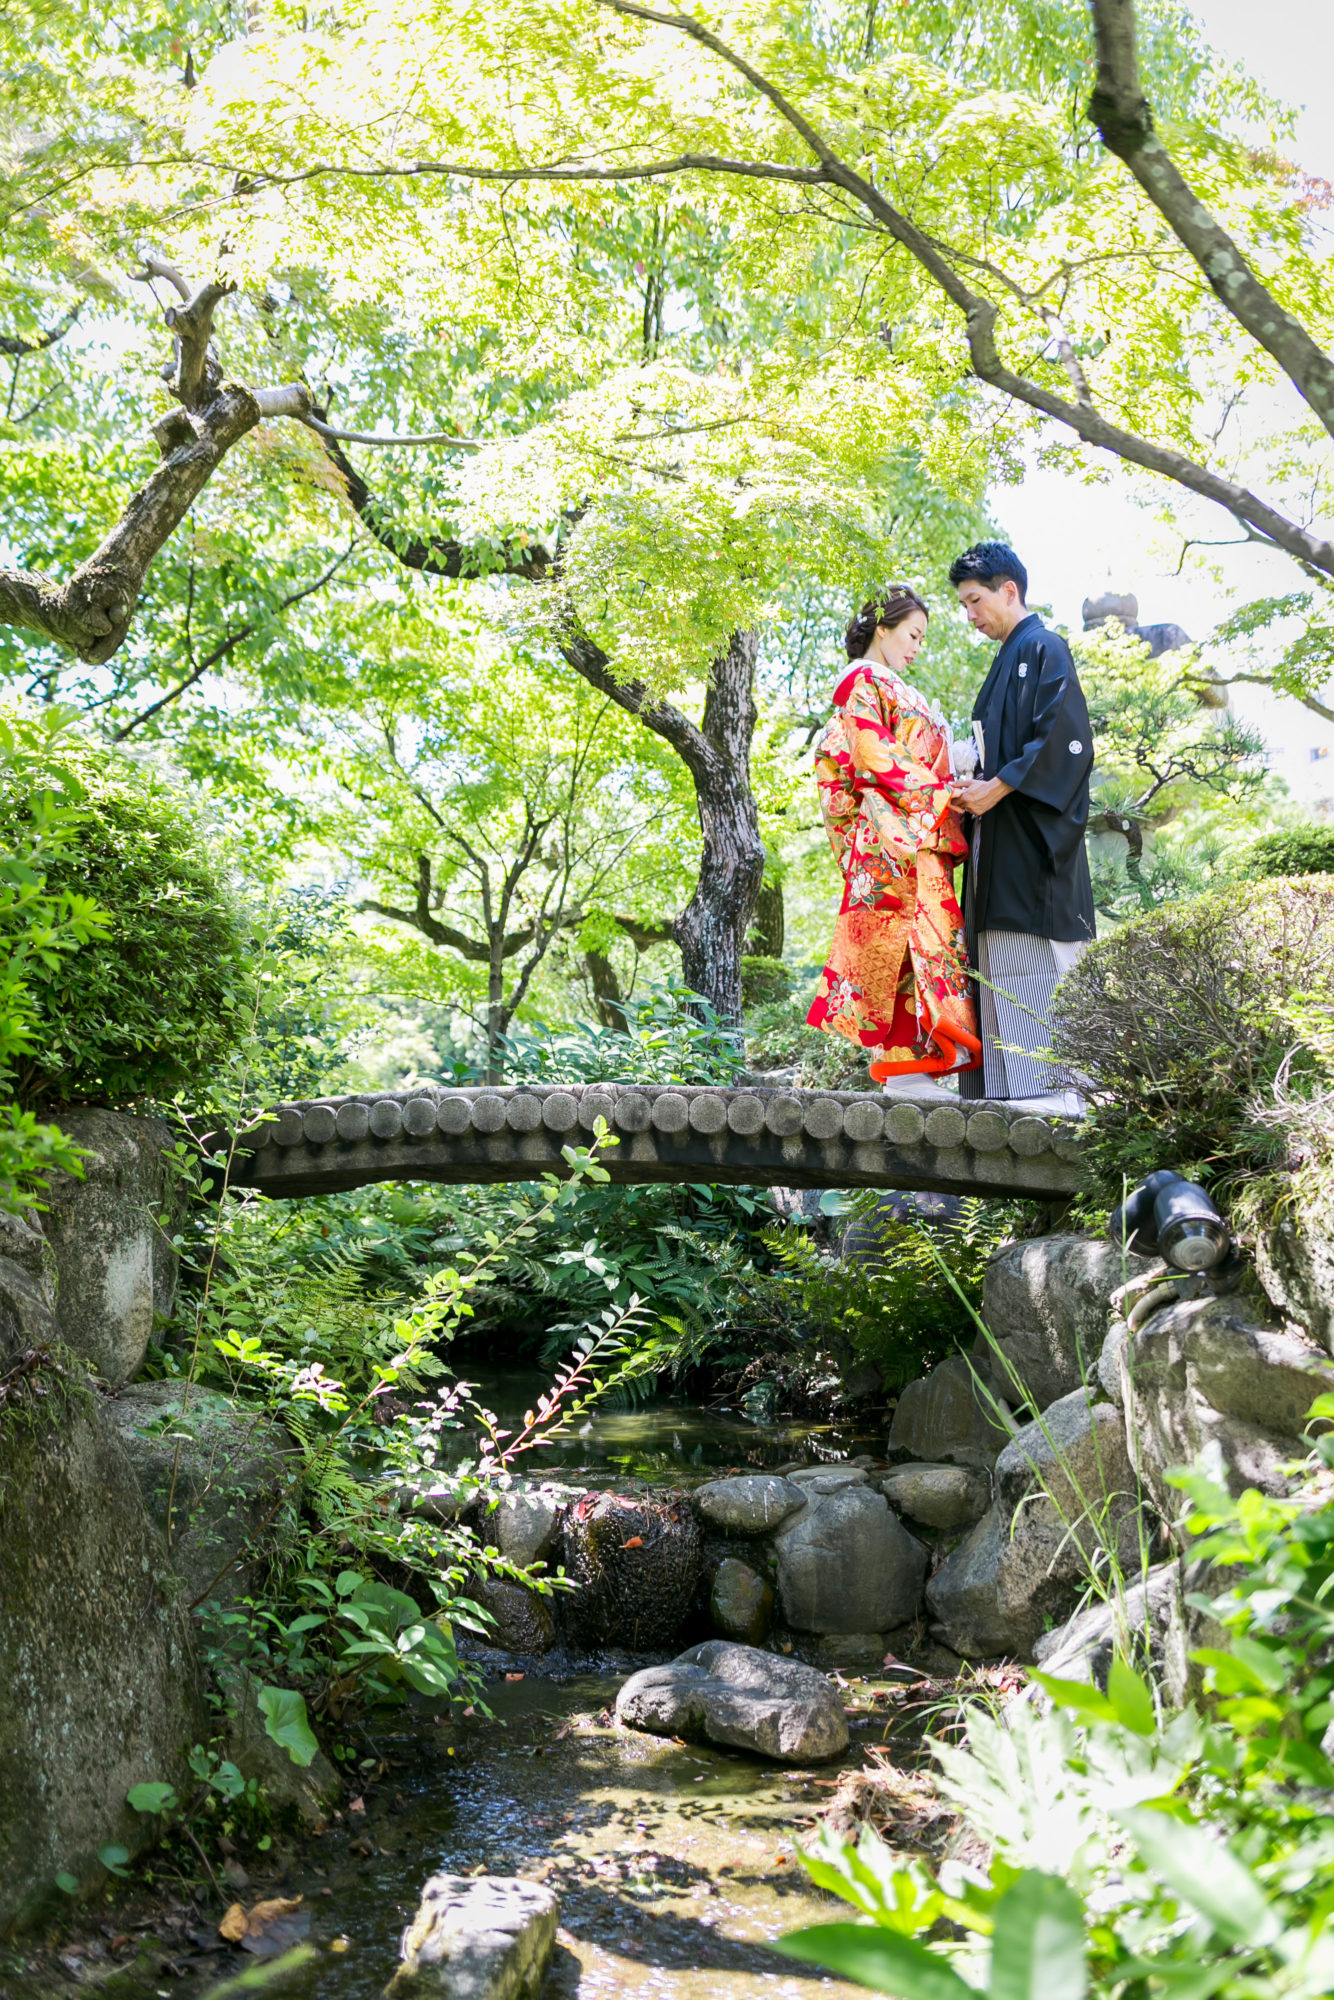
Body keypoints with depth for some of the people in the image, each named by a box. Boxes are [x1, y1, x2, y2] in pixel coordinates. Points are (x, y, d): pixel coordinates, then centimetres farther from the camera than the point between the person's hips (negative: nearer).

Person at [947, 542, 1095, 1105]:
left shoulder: (1043, 649, -5)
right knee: (1001, 976, 5)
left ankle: (1054, 1087, -11)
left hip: (1033, 844, -9)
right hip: (1002, 848, 9)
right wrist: (978, 787, 8)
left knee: (1035, 975, -12)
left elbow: (1065, 740, -16)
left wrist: (998, 786, -15)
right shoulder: (1009, 658, 23)